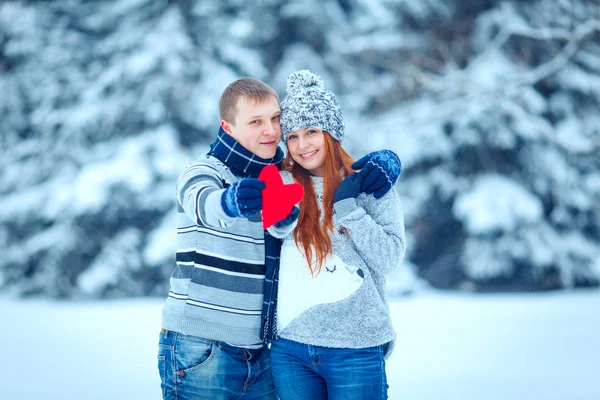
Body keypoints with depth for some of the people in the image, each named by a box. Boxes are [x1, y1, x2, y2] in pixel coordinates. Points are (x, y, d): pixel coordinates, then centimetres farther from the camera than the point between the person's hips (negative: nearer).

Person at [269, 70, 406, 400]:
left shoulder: (371, 185, 1)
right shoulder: (283, 183, 6)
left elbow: (389, 259, -6)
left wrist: (346, 205, -12)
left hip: (356, 350, -2)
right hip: (290, 349, 2)